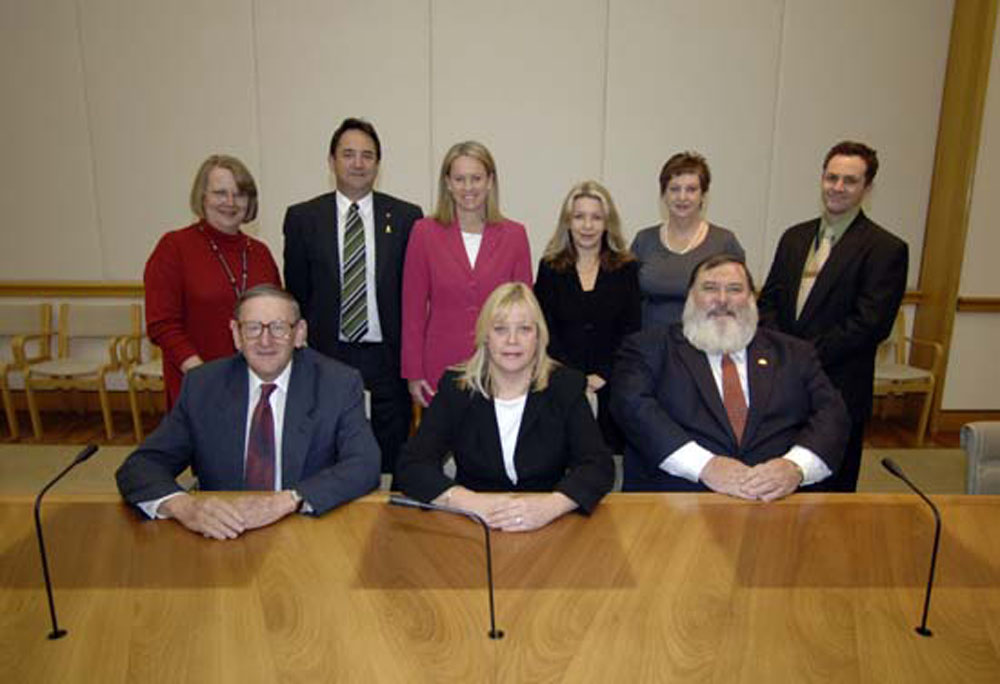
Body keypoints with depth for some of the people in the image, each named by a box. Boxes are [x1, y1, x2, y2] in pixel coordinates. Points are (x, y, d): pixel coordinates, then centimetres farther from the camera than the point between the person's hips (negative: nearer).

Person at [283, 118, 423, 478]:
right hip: (328, 355, 0)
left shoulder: (406, 216, 4)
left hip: (387, 358, 0)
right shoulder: (302, 217, 5)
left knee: (392, 460, 5)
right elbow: (297, 293, 9)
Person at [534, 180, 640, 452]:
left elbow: (631, 331, 2)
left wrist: (602, 376, -8)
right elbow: (545, 330, 1)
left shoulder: (627, 269, 7)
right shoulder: (550, 268, 7)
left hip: (610, 386, 0)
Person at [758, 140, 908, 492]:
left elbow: (869, 325, -14)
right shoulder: (794, 237, 12)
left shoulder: (886, 249, -6)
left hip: (838, 394, -5)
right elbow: (768, 300, 11)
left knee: (830, 489, 7)